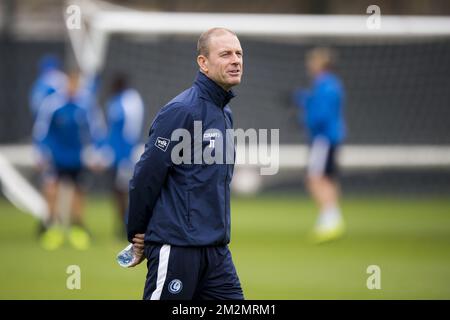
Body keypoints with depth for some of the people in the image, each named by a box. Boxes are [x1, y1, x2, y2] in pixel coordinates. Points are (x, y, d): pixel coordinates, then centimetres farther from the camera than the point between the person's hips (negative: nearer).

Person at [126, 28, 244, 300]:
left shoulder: (225, 113, 14)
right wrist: (137, 235, -4)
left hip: (216, 247, 8)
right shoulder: (182, 111, -14)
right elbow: (146, 176, -14)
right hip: (177, 247, -8)